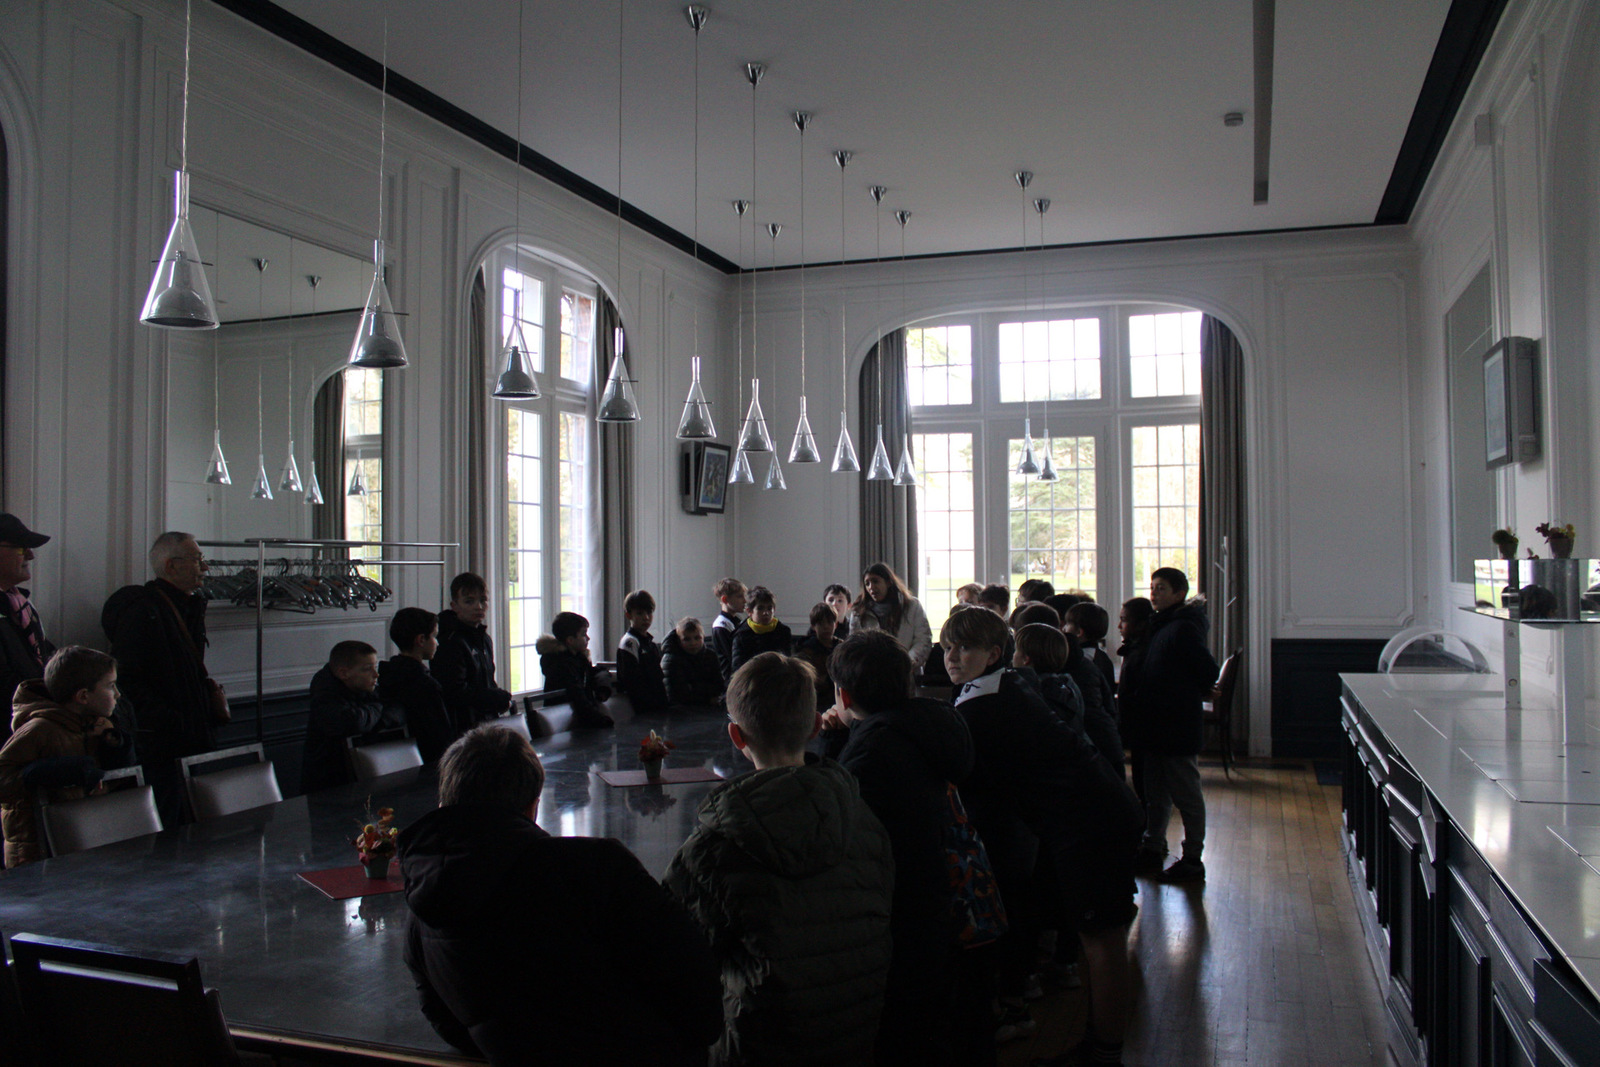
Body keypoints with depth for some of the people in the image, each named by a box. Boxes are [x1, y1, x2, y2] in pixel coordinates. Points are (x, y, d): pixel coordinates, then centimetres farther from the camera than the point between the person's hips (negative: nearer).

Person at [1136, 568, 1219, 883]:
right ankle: (1153, 848, 29)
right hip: (1157, 725, 9)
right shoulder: (1160, 626, 12)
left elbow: (1208, 672, -19)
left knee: (1185, 794, 1)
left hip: (1179, 727, -9)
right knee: (1155, 793, 17)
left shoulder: (1184, 628, -17)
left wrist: (1190, 694, -6)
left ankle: (1193, 860, 10)